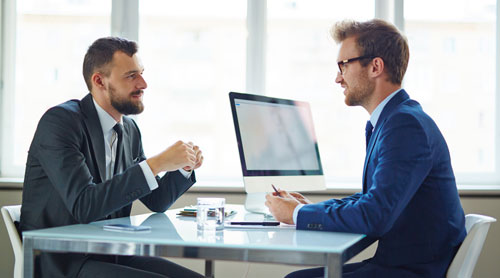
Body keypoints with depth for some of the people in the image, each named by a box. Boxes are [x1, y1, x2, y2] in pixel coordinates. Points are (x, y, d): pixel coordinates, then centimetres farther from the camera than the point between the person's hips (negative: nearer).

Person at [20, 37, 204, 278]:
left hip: (112, 256, 7)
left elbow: (155, 202, 17)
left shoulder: (129, 129, 9)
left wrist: (184, 168, -2)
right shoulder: (59, 121, -13)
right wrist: (157, 164, -26)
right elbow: (84, 206, -25)